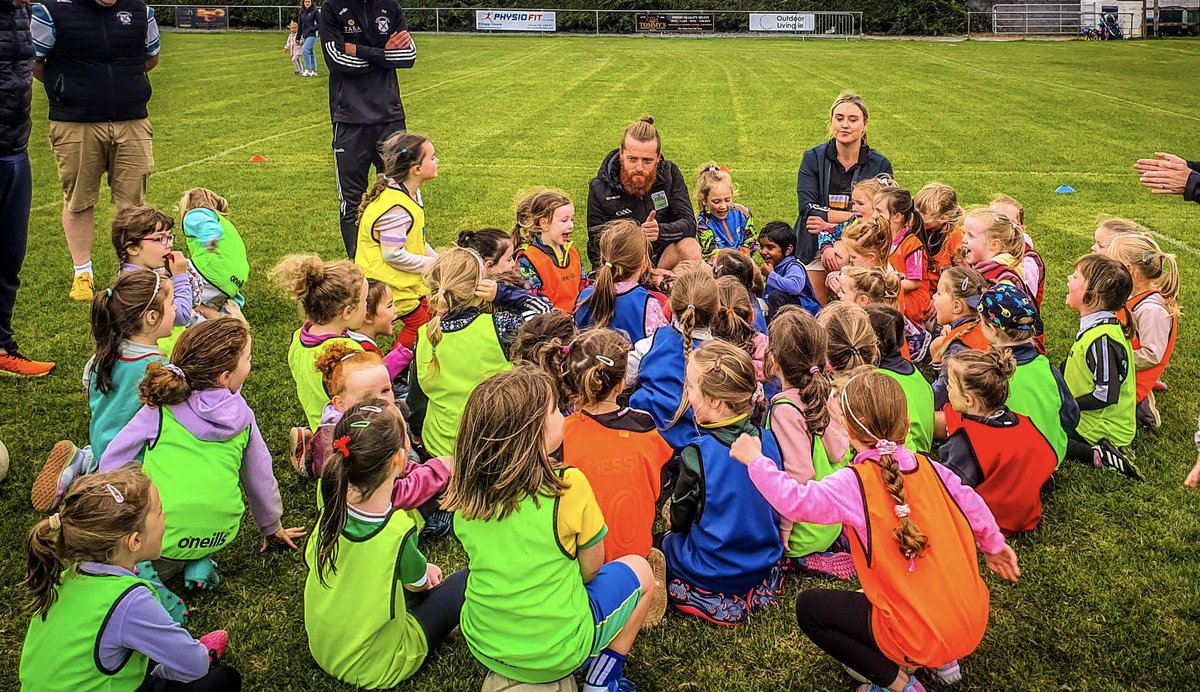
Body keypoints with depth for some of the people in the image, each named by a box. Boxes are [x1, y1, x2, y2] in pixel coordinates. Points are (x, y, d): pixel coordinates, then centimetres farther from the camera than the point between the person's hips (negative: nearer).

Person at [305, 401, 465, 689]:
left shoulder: (330, 498, -22)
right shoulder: (399, 532, -35)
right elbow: (419, 583, -12)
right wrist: (427, 571, 12)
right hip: (375, 669, -6)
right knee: (468, 579, 3)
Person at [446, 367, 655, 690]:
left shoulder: (467, 491, -8)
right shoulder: (569, 485, -22)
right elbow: (590, 569, -8)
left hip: (483, 645, 5)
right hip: (556, 651, -5)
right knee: (639, 569, 16)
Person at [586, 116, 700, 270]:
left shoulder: (670, 174, -3)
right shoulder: (600, 189, -9)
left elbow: (689, 223, -9)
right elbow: (597, 249, -9)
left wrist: (661, 230, -32)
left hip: (663, 257, 2)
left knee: (691, 250, -28)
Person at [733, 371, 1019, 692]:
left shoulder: (853, 484, -17)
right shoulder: (929, 467, 0)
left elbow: (795, 501, -21)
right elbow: (971, 504, 9)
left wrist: (755, 460, -7)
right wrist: (994, 545, 27)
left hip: (921, 639, -7)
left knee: (808, 607, 8)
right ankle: (943, 660, 24)